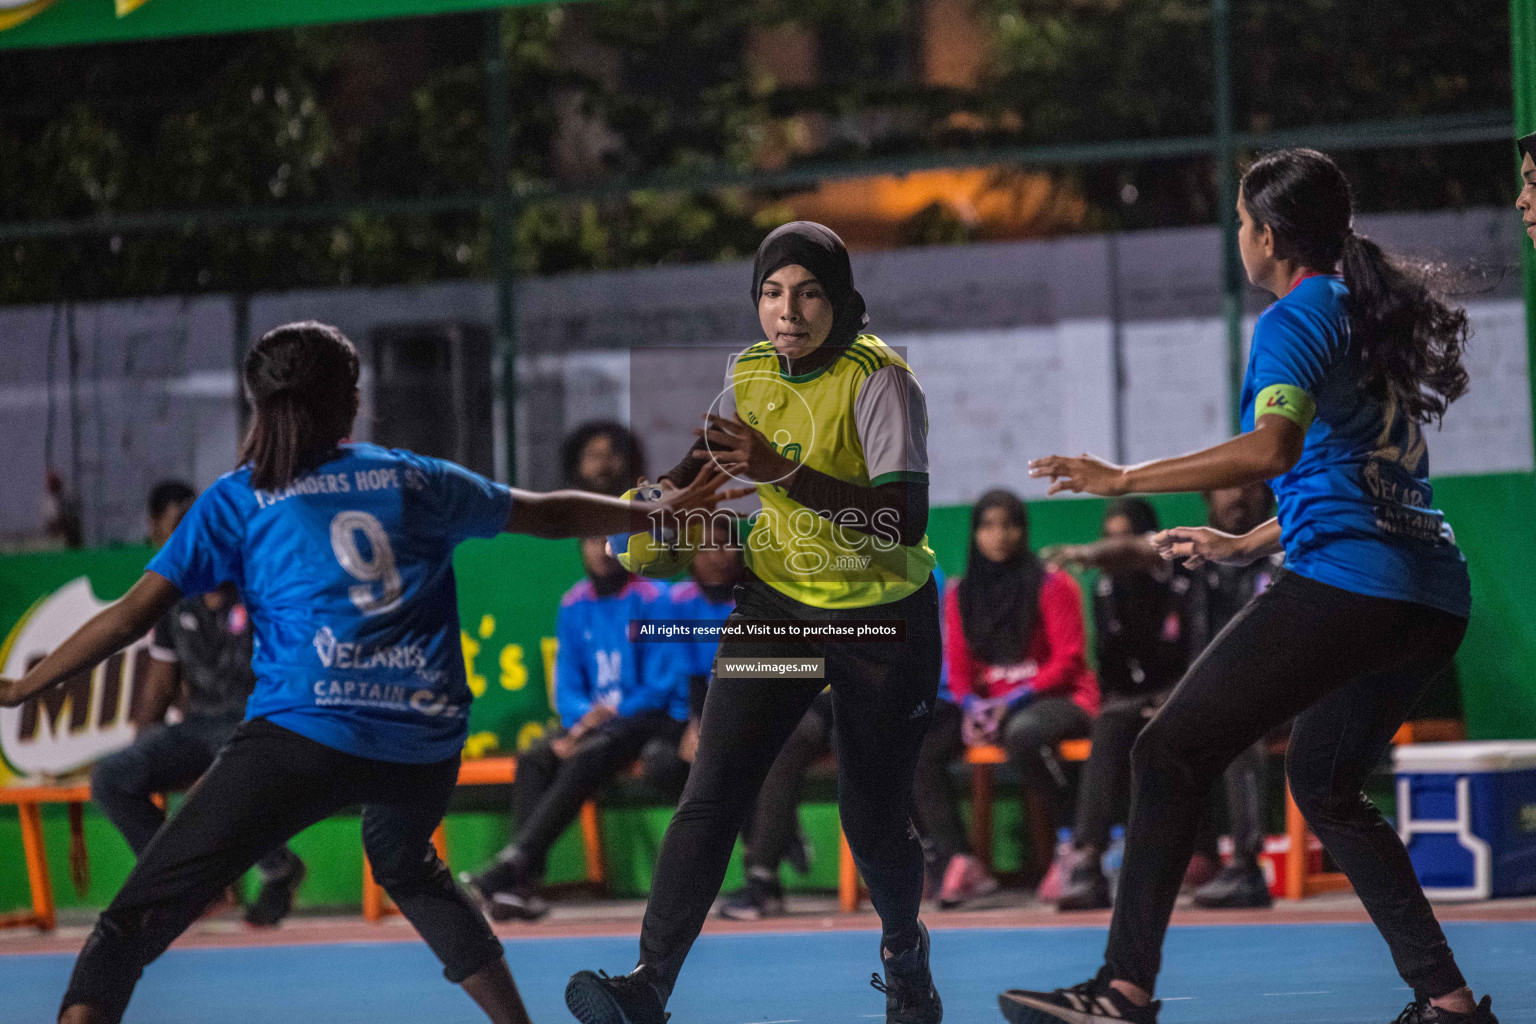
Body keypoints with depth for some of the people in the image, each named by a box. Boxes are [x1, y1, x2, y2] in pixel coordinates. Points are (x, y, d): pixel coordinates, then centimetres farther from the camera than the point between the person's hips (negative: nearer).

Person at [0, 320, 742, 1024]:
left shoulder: (238, 501, 10)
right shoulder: (412, 481, 18)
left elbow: (132, 615, 4)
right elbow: (550, 515, 30)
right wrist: (656, 513, 46)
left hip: (305, 734, -4)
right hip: (425, 741, 4)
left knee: (137, 919, -8)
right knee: (406, 868, 38)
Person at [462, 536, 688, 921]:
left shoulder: (652, 599, -7)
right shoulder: (574, 606, 10)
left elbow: (662, 687, -10)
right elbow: (567, 687, 10)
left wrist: (608, 715, -19)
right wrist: (583, 717, -11)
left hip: (650, 718, -6)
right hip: (592, 720, 6)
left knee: (585, 759, -32)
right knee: (533, 759, -20)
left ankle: (508, 868, -39)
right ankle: (524, 886, -31)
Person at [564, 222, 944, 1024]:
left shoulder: (878, 379, -20)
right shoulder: (750, 375, -2)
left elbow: (907, 520, -33)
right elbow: (713, 455, 23)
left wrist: (785, 475, -42)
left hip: (884, 621, -4)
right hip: (777, 603, 4)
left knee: (873, 820, 3)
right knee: (712, 793, -12)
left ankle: (904, 951, 35)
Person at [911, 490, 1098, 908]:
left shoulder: (1052, 586, -2)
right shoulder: (960, 594, 12)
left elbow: (1068, 660, -7)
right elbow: (958, 666, 10)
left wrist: (1015, 700, -19)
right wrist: (970, 704, -13)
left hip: (1057, 699, -5)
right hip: (987, 703, 5)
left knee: (1023, 733, -40)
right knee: (919, 744, -19)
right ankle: (957, 861, -23)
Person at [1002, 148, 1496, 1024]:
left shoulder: (1298, 318, -5)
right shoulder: (1377, 314, 22)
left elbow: (1273, 448, -21)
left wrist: (1125, 479, -17)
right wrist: (1246, 545, 37)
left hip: (1344, 585, -9)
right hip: (1433, 597, 9)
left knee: (1172, 754, -7)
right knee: (1324, 782, 24)